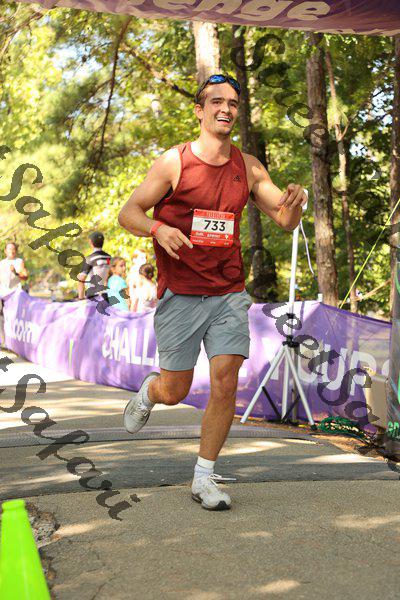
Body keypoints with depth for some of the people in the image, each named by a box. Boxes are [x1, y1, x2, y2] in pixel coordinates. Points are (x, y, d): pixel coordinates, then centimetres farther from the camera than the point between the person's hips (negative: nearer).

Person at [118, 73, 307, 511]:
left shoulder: (248, 168, 6)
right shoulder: (174, 162, -5)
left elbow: (286, 221, 9)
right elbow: (127, 214, -3)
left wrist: (294, 204, -15)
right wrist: (158, 229, -24)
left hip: (229, 294, 3)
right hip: (180, 294, -2)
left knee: (225, 384, -7)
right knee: (174, 392, 5)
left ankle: (204, 478, 9)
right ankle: (146, 393, 42)